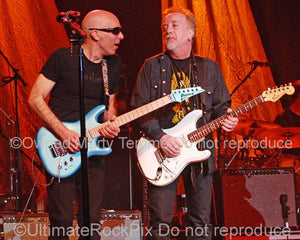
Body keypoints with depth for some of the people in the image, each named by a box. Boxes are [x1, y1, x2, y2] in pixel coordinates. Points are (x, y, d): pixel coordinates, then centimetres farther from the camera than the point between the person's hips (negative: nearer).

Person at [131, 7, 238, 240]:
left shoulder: (209, 68, 11)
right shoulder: (152, 66, 4)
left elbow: (221, 104, 14)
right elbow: (140, 108, -1)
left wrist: (226, 117, -9)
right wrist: (159, 136, -15)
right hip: (162, 152, -2)